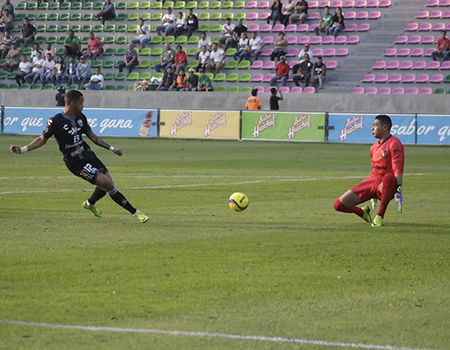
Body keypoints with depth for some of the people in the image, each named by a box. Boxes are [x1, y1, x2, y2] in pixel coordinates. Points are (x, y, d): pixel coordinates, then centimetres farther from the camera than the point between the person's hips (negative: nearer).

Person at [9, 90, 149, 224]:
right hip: (76, 163, -8)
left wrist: (111, 148, 17)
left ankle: (90, 203, 38)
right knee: (107, 184, -15)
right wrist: (22, 150, -16)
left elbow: (92, 136, 16)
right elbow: (42, 139, -6)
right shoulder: (56, 122, -15)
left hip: (88, 155, 8)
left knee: (108, 186, 7)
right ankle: (135, 212, -6)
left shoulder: (81, 118, 5)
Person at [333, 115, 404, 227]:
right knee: (339, 205, -4)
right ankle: (363, 212, 27)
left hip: (386, 187, -7)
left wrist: (399, 191, -33)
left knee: (389, 177, -45)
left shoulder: (394, 143, -10)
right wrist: (373, 195, 33)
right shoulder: (374, 146, 17)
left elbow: (397, 170, -21)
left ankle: (379, 216, -30)